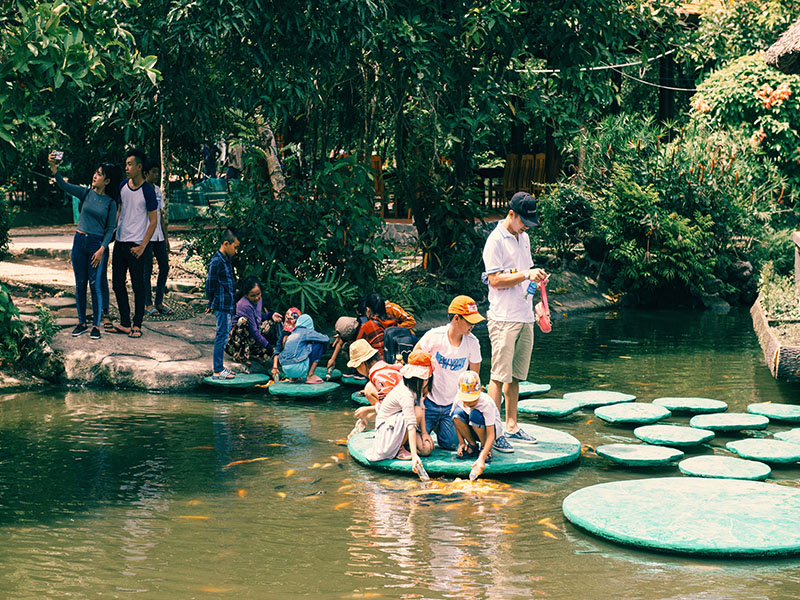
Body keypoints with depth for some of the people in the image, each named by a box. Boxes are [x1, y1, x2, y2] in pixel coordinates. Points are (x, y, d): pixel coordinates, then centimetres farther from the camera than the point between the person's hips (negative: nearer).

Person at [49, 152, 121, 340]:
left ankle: (96, 325, 6)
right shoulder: (86, 193, 4)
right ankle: (82, 322, 17)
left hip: (97, 244, -3)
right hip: (79, 241, 3)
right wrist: (53, 166, -21)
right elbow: (63, 185, -7)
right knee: (80, 284, 7)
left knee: (95, 284, -4)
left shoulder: (110, 203, -2)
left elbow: (110, 229, -2)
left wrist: (101, 250, -12)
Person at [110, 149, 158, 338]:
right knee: (117, 284, 7)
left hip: (136, 245, -6)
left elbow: (153, 221, -8)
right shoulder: (123, 186, 7)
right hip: (120, 242, 6)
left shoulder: (148, 191, -10)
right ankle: (125, 323, 15)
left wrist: (142, 246, -12)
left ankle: (137, 324, 10)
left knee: (138, 286, 0)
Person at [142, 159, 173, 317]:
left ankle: (159, 302, 14)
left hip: (158, 236, 7)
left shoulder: (158, 191, 15)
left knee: (164, 267, 6)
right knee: (147, 270, -3)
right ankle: (148, 304, 4)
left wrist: (166, 236, 18)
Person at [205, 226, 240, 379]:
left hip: (228, 305, 9)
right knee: (222, 336, -5)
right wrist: (212, 303, -4)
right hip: (222, 305, -9)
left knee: (224, 335, 16)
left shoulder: (226, 260, 12)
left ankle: (217, 366, 27)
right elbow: (210, 284, -15)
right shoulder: (216, 261, -18)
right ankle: (217, 371, 1)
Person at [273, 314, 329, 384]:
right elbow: (326, 339, 3)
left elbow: (277, 352, 23)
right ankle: (310, 376, -1)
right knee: (319, 344, 5)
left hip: (286, 370, 8)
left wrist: (275, 367, 25)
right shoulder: (307, 332, 2)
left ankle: (293, 377, 17)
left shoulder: (292, 334, 21)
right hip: (297, 368, -7)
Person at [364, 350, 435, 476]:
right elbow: (411, 424, -41)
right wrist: (414, 456, -46)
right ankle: (399, 448, -16)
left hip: (401, 425, 7)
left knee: (427, 448, -13)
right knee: (416, 412, -32)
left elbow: (422, 407, 3)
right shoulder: (406, 394, -33)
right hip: (386, 427, -7)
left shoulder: (417, 387, -7)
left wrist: (424, 432, -10)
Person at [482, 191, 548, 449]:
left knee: (515, 375, 11)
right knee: (499, 376, -7)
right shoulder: (496, 240, -8)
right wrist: (526, 275, -18)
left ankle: (511, 426, 18)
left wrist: (537, 276, 9)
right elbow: (496, 280, -14)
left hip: (525, 318, 7)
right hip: (504, 319, -7)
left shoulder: (524, 238, 17)